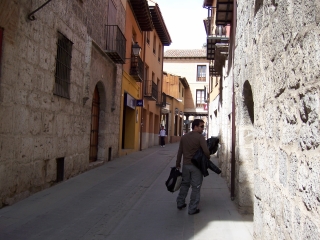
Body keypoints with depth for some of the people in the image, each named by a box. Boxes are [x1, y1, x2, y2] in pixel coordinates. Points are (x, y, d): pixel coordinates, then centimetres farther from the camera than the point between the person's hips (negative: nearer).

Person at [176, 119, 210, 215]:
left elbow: (180, 152, 8)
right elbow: (206, 151, -20)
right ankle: (192, 209, 10)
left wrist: (178, 164, 18)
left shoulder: (184, 137, 5)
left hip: (186, 165, 5)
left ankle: (180, 203, 29)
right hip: (196, 165, -5)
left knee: (184, 184, 21)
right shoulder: (200, 137, -12)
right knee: (196, 187, 5)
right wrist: (208, 158, 0)